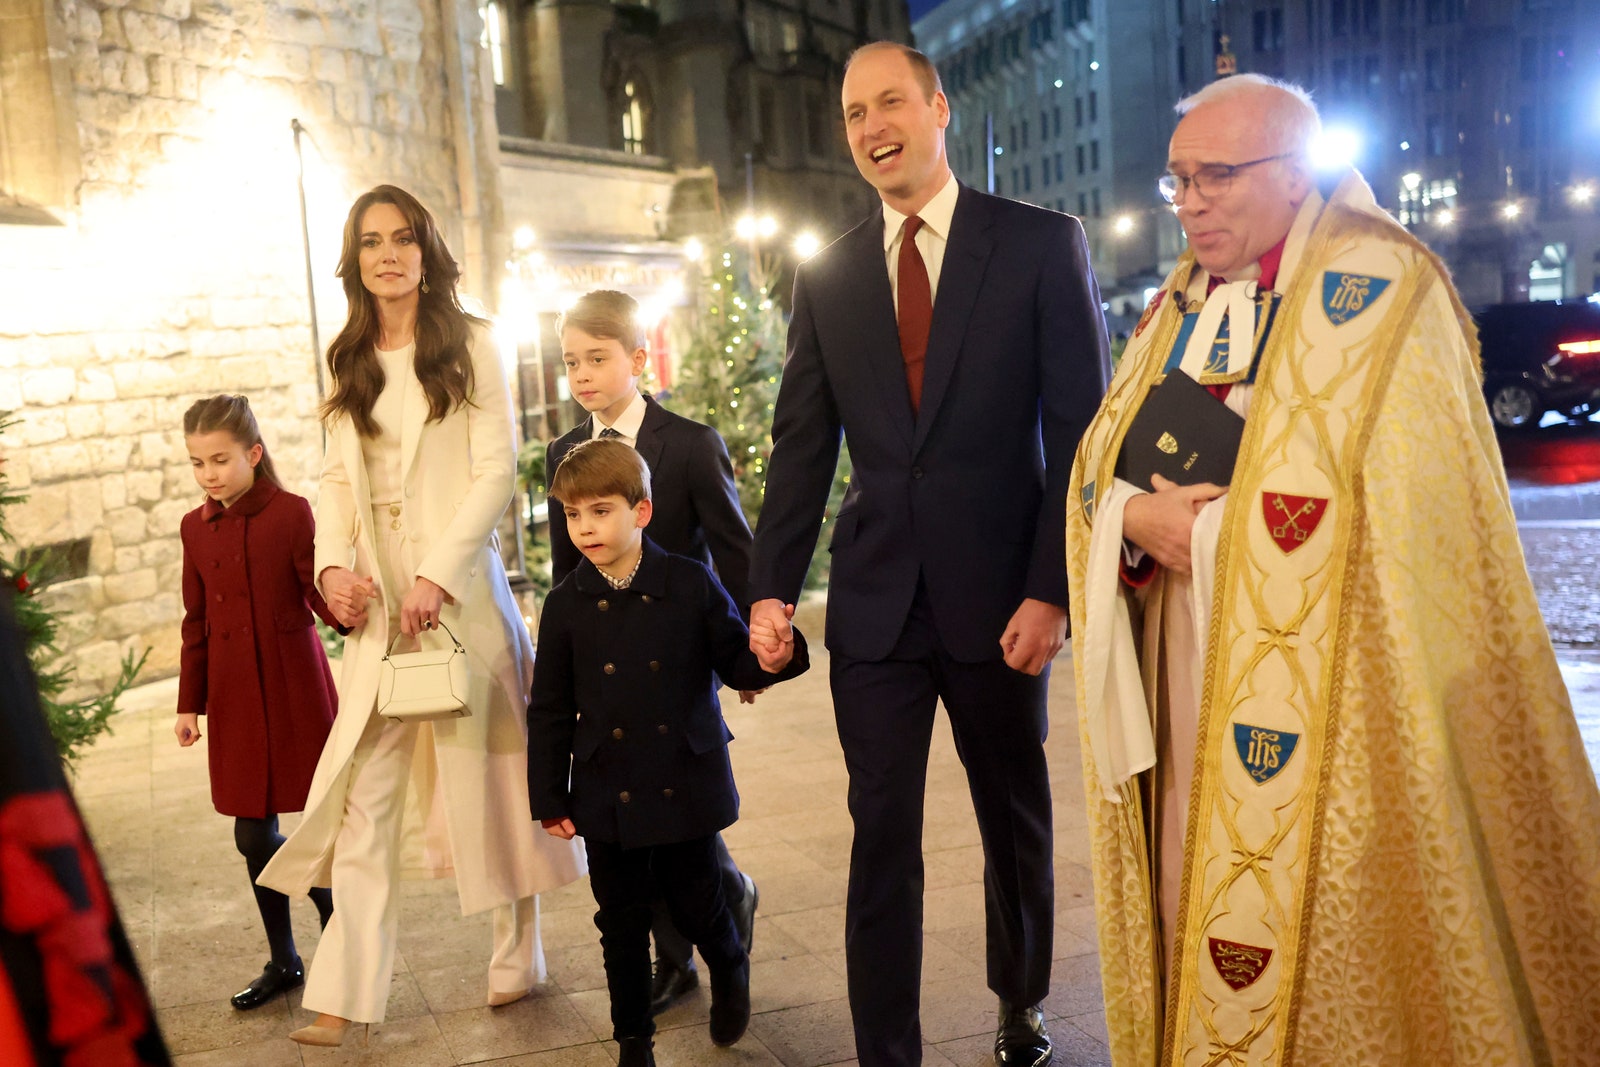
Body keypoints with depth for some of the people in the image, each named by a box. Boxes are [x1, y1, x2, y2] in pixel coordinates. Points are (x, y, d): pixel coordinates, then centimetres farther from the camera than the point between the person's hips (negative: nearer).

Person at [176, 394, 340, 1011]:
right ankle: (283, 962, 25)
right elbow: (196, 623, 12)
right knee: (253, 835, 10)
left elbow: (319, 594, -12)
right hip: (235, 701, 5)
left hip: (295, 693, -4)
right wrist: (190, 703, 11)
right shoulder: (195, 528, 7)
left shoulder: (291, 513, -9)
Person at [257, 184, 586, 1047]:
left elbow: (497, 467, -7)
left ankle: (518, 954, 22)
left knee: (489, 768, 6)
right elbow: (337, 475, 12)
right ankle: (343, 994, 4)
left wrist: (438, 575, -15)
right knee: (363, 791, -1)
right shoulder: (349, 362, 14)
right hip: (375, 597, 4)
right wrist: (334, 563, -7)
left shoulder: (470, 346, 0)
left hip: (460, 585, -3)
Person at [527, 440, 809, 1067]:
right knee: (622, 925, 10)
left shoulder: (691, 585, -6)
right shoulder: (566, 605, -3)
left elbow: (736, 663, -1)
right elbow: (549, 710, 2)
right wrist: (550, 798, 2)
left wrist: (773, 657, -24)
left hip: (687, 789, -1)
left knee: (697, 905, 11)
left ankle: (730, 970, 44)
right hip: (610, 798, 1)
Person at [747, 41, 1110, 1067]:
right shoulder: (827, 275, 8)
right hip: (874, 600, 2)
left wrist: (1051, 591, -14)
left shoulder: (1043, 243, -2)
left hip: (1001, 596, -1)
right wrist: (772, 588, 1)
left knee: (1016, 819, 16)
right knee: (882, 838, 6)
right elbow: (801, 443, 9)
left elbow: (1080, 431, -6)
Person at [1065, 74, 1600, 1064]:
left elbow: (1390, 510, -17)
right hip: (1184, 677, 6)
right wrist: (1136, 517, -13)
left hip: (1320, 684, -6)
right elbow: (1100, 462, 9)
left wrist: (1200, 530, -12)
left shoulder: (1379, 287, -8)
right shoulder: (1177, 306, 13)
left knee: (1318, 950, 1)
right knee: (1191, 912, 12)